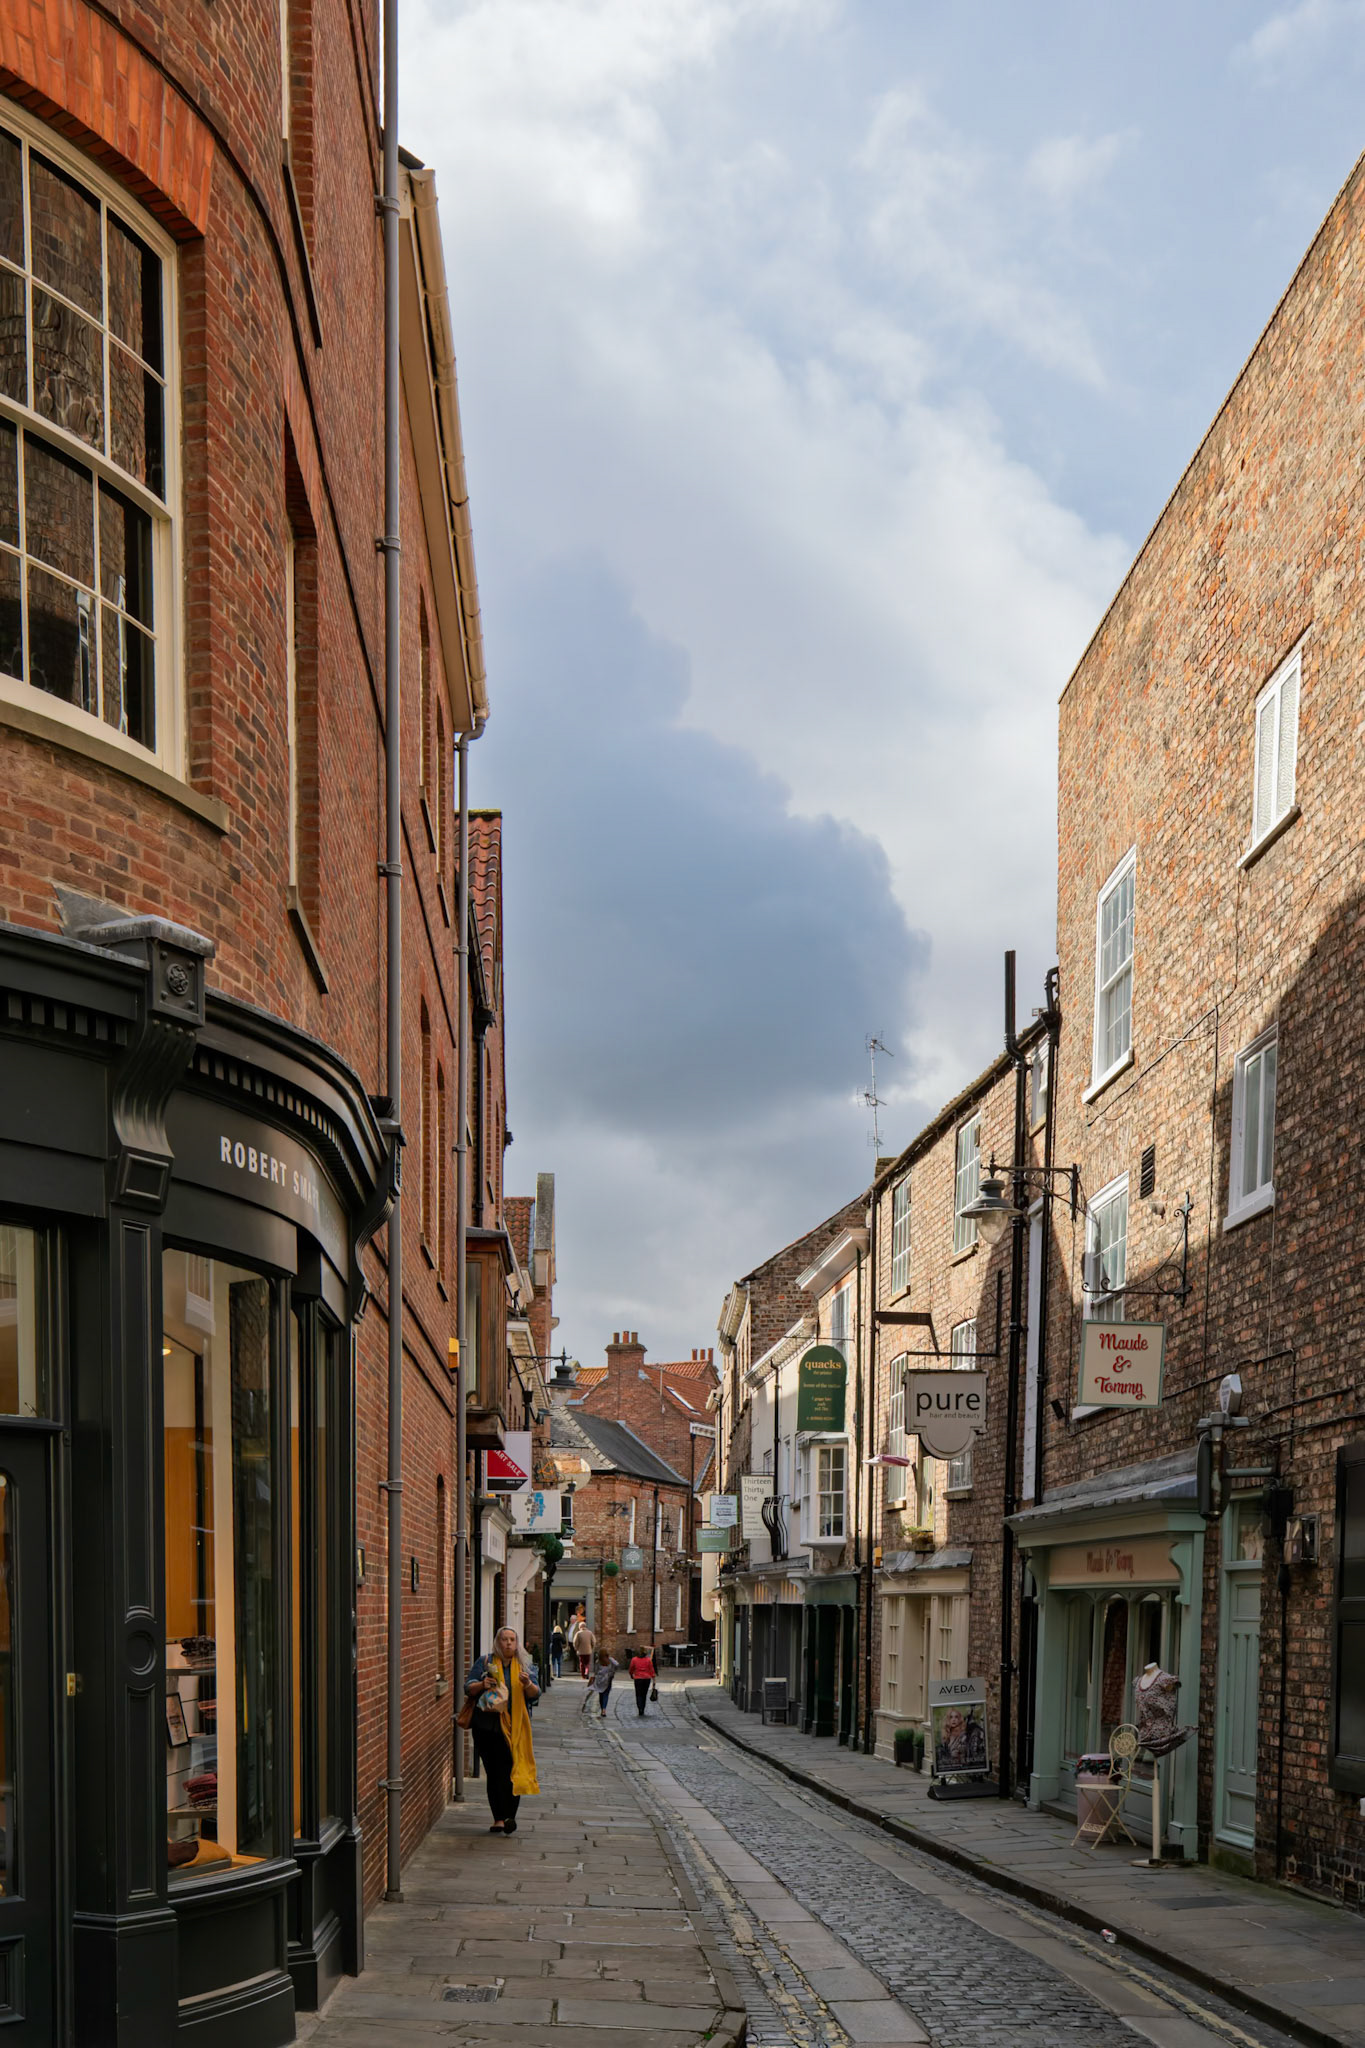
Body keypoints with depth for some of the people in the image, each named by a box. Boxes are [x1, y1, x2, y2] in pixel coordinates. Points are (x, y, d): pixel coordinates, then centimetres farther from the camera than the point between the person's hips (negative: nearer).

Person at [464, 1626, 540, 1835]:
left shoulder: (525, 1666, 11)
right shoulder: (484, 1662, 10)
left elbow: (536, 1694, 3)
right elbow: (468, 1688, 5)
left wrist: (528, 1684, -18)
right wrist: (482, 1685, -15)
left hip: (515, 1728, 0)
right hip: (488, 1725, 0)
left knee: (513, 1771, -12)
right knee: (493, 1772, -1)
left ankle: (508, 1817, -13)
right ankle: (499, 1818, 5)